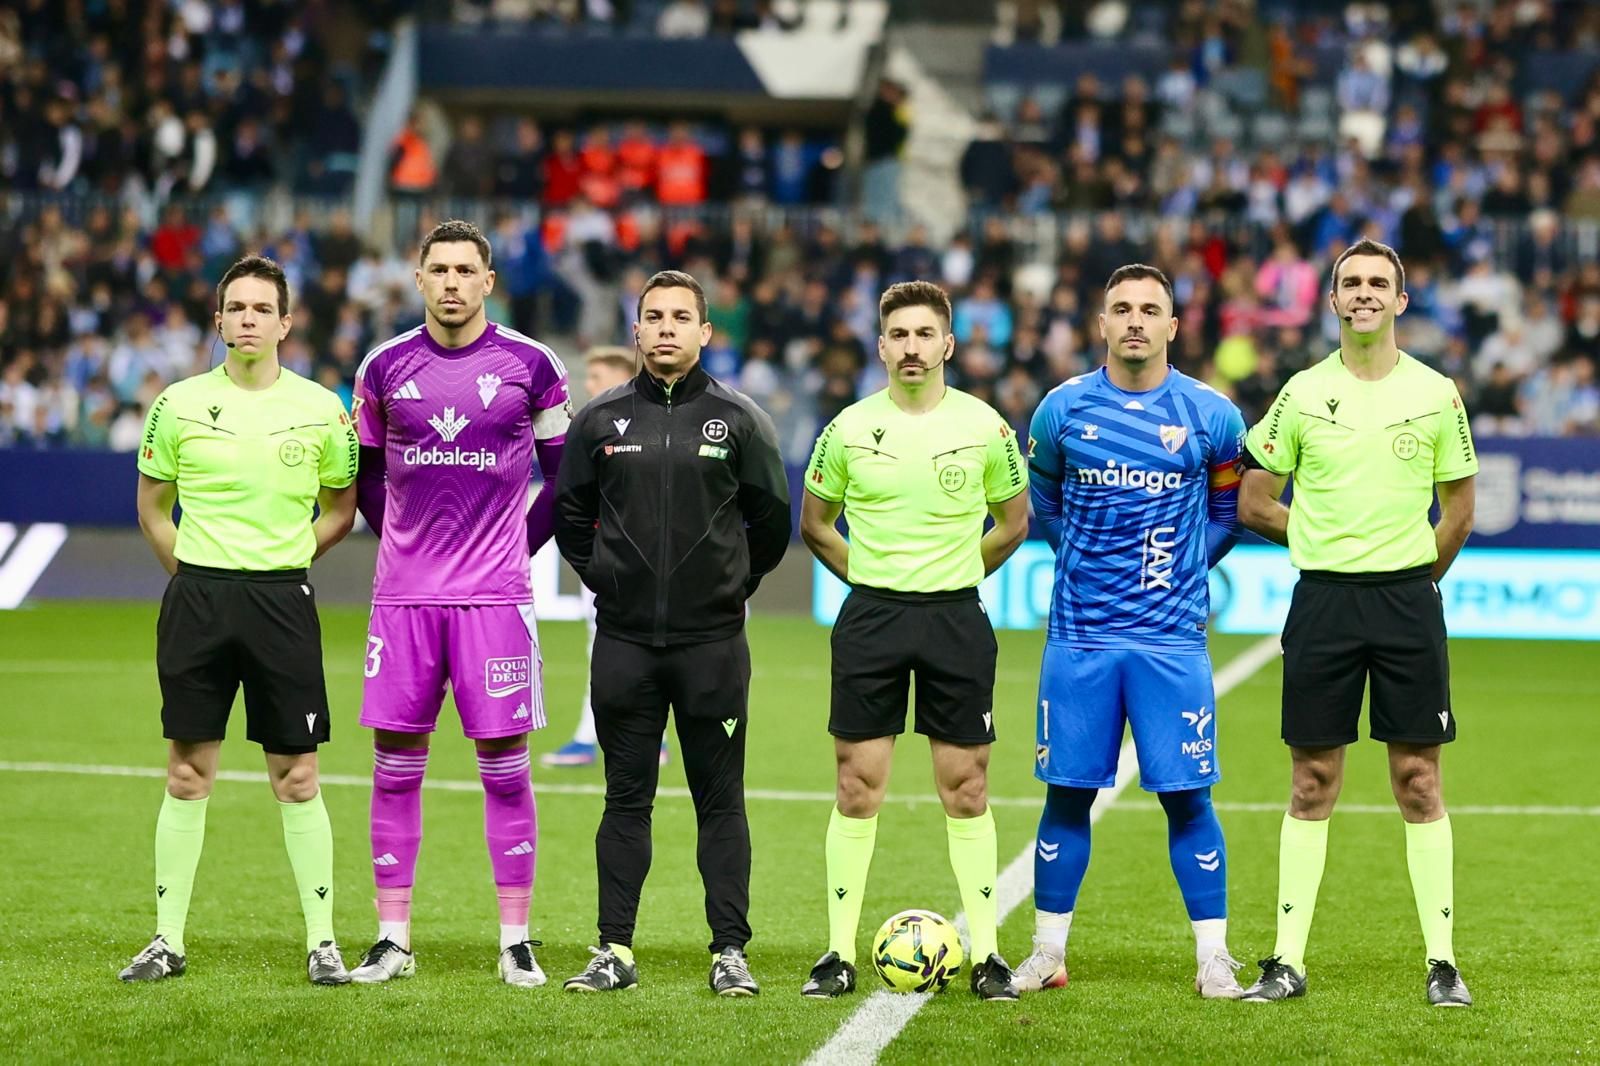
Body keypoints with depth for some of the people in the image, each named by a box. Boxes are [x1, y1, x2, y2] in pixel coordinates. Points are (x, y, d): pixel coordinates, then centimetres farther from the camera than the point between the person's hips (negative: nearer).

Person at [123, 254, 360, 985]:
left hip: (283, 601, -1)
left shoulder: (320, 410, 2)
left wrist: (282, 563, 5)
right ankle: (168, 940, 9)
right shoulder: (179, 404, 3)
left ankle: (322, 941, 6)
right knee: (187, 773, 3)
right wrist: (197, 574, 6)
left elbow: (341, 510, 12)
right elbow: (152, 509, 12)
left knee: (296, 777, 0)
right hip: (196, 596, 1)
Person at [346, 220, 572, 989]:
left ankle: (516, 942, 6)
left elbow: (565, 473, 9)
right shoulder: (384, 368, 6)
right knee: (396, 766, 3)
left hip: (494, 597, -2)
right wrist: (404, 542, 10)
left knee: (504, 767, 0)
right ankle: (392, 940, 9)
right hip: (403, 597, 2)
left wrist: (519, 545, 4)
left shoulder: (530, 367, 1)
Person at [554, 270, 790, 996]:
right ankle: (615, 951, 11)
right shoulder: (600, 419, 4)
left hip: (713, 641, -1)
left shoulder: (738, 419, 1)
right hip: (624, 639, 1)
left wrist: (735, 583, 9)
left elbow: (771, 519, 9)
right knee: (625, 799, 6)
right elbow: (570, 514, 15)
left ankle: (730, 952, 6)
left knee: (720, 799, 2)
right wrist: (602, 577, 10)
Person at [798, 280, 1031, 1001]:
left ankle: (986, 953, 8)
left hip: (956, 620, 0)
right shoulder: (850, 428, 1)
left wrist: (953, 579, 10)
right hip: (870, 617, 0)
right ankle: (840, 953, 6)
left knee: (966, 789, 2)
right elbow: (815, 523, 14)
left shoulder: (985, 427, 0)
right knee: (857, 786, 0)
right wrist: (871, 577, 9)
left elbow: (1013, 522, 14)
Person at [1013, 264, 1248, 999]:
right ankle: (1047, 954, 13)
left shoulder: (1210, 416, 0)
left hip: (1172, 638, -1)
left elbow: (1231, 508, 15)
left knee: (1186, 796, -2)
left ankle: (1213, 960, 6)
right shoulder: (1063, 409, 2)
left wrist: (1182, 567, 8)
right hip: (1079, 634, 1)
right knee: (1068, 793, 4)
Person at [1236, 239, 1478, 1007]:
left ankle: (1442, 962, 6)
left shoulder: (1436, 394, 2)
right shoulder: (1302, 394, 3)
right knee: (1312, 787, 4)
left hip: (1407, 601, 0)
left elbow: (1458, 513, 10)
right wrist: (1331, 546, 7)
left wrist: (1410, 576, 9)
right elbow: (1254, 503, 8)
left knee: (1419, 784, 1)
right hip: (1322, 600, 0)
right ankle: (1288, 963, 8)